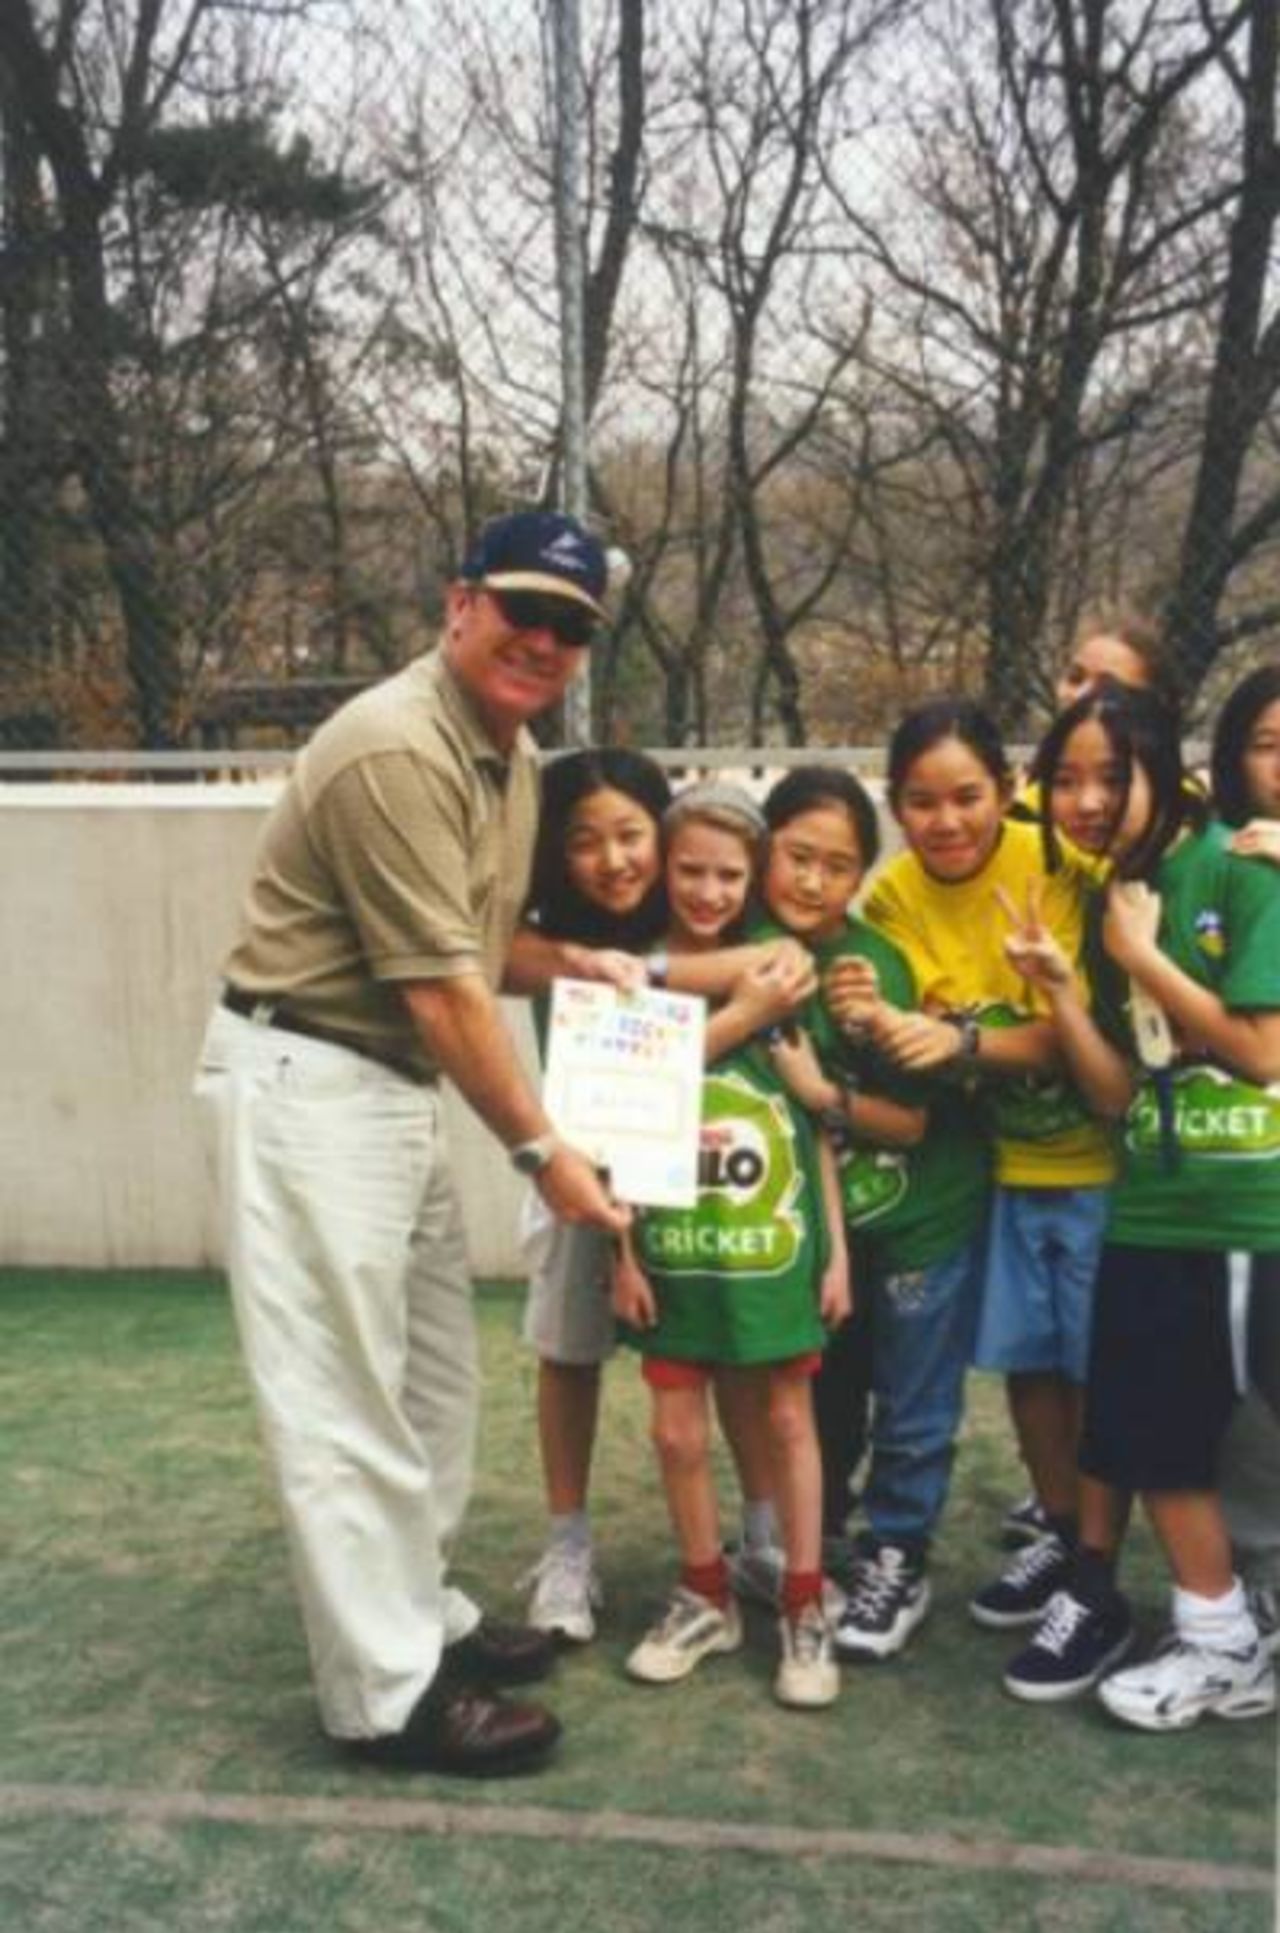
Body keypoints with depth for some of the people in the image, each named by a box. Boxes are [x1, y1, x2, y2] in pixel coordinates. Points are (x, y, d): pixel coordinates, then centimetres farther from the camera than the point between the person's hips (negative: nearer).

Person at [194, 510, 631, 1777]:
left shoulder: (510, 749, 9)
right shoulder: (397, 751, -22)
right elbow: (440, 993, -22)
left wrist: (576, 964, -1)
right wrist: (542, 1151, -16)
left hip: (392, 1084, 10)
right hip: (307, 1080, -10)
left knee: (430, 1376, 17)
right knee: (344, 1395, -2)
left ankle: (419, 1617, 32)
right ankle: (386, 1692, 9)